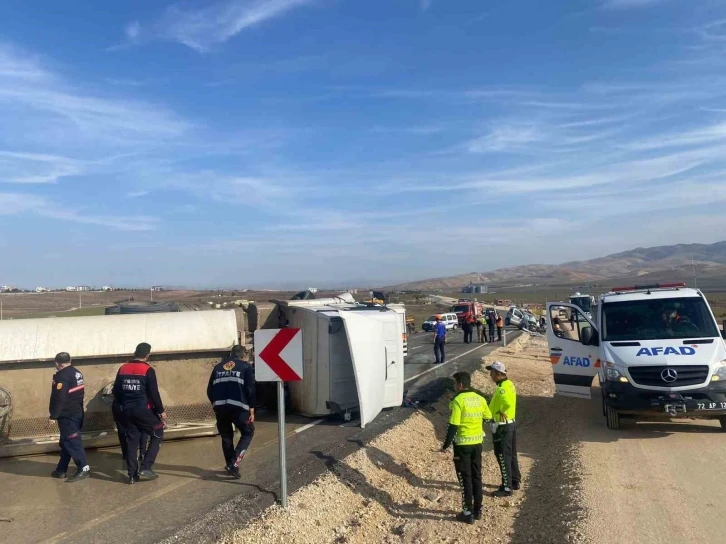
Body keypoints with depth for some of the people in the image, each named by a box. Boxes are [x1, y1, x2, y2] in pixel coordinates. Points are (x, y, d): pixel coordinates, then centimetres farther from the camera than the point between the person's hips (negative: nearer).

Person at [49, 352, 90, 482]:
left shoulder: (62, 376, -18)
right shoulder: (77, 373, 11)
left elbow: (59, 398, -22)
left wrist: (53, 415, -14)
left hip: (67, 416, -9)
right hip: (77, 413, 9)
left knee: (72, 442, -6)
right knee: (66, 442, 16)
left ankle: (84, 468, -7)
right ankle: (61, 470, 23)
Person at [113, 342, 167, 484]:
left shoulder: (123, 369, 6)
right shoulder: (148, 370, -11)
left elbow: (116, 391, 11)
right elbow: (154, 393, -13)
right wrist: (161, 411, -3)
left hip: (128, 411, 6)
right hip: (144, 410, -6)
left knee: (131, 441, 12)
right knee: (157, 435, 9)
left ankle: (132, 474, 13)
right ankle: (145, 468, 0)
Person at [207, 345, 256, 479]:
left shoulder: (218, 367, 21)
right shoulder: (246, 366, 7)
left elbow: (210, 390, 17)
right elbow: (250, 389, -2)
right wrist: (251, 409, 0)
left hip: (220, 407, 5)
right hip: (238, 406, -4)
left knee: (226, 436, 19)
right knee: (247, 433, 9)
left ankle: (230, 465, 23)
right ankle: (234, 463, -5)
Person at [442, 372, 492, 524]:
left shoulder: (458, 400, -16)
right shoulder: (480, 399, 3)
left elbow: (453, 426, -18)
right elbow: (488, 418, 11)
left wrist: (445, 445, -10)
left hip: (463, 443, -6)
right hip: (477, 442, 6)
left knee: (465, 478, 3)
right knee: (476, 476, 15)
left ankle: (468, 513, 8)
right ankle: (477, 510, 23)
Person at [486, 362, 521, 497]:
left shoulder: (502, 388, -23)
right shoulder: (509, 384, 8)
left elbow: (508, 403, -39)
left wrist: (502, 413, -23)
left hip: (502, 426, -10)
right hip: (511, 424, 10)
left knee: (503, 457, -1)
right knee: (511, 455, 19)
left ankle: (507, 488, 6)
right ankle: (515, 482, 31)